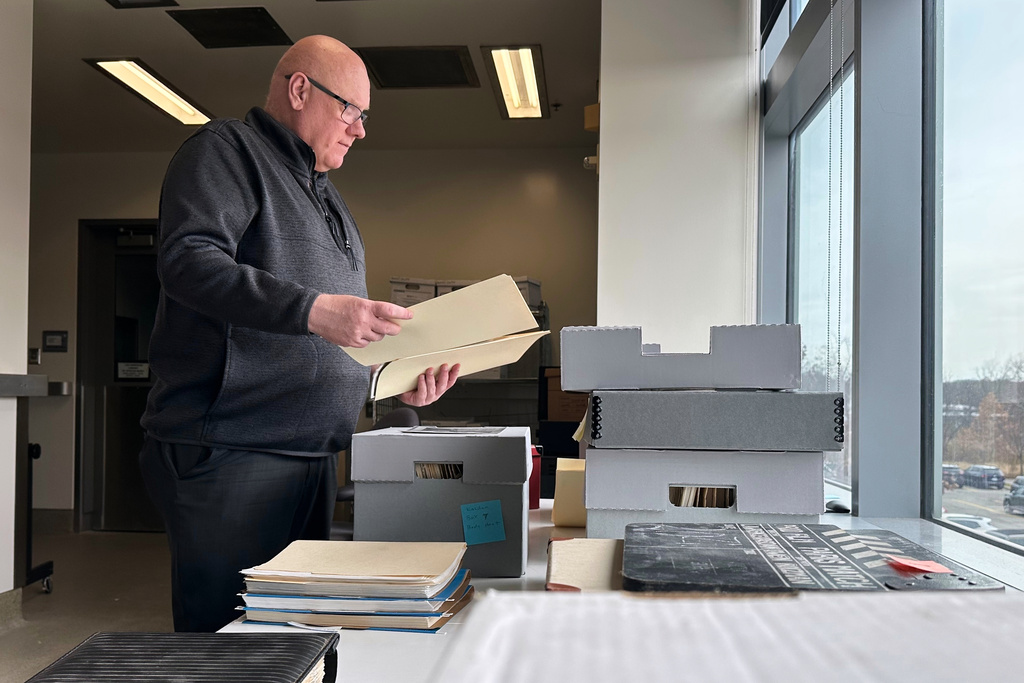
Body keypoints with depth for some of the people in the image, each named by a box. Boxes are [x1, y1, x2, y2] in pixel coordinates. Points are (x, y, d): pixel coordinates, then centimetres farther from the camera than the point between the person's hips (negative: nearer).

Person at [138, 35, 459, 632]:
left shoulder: (323, 195, 24)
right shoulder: (228, 149, -2)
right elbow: (188, 259, -20)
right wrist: (311, 309, -30)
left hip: (314, 455, 9)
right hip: (231, 454, -9)